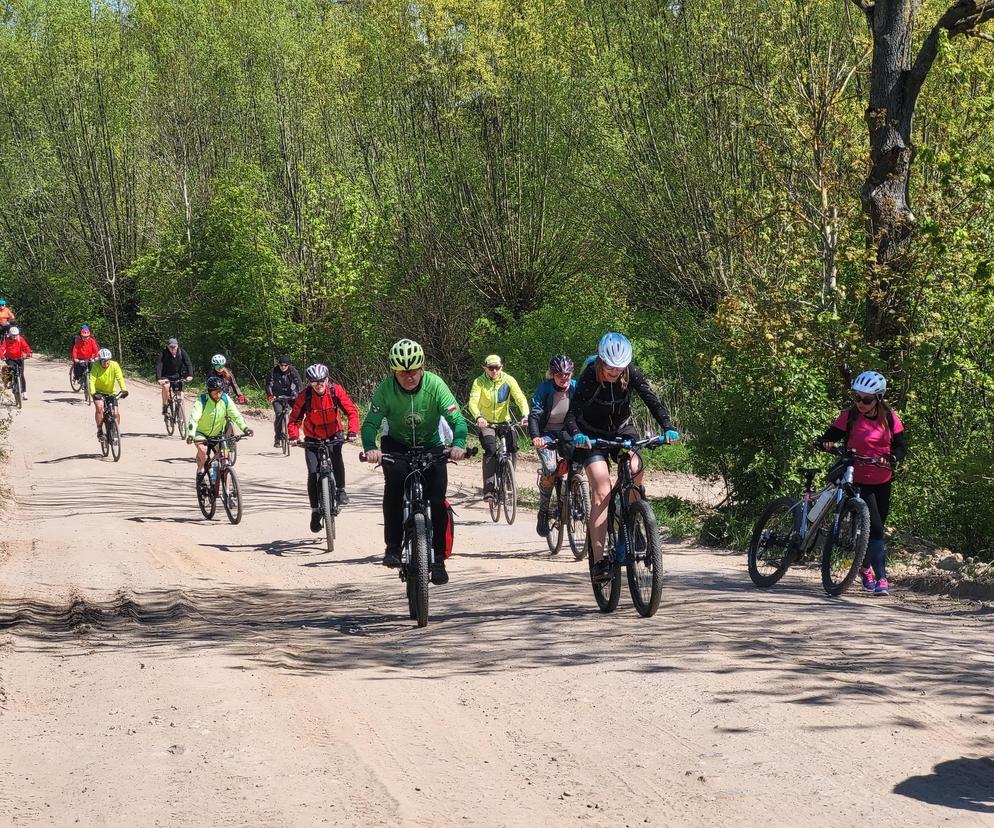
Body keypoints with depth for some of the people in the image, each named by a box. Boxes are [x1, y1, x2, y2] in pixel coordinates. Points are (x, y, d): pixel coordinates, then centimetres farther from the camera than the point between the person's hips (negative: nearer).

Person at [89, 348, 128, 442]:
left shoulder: (114, 365, -17)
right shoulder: (96, 366, -20)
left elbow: (120, 378, -27)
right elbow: (92, 381, -29)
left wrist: (124, 390, -43)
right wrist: (93, 393, -45)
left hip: (111, 392, 2)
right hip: (98, 392, -2)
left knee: (116, 413, -7)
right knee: (99, 407, -28)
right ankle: (99, 431, -16)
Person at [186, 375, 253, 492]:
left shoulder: (226, 399, -13)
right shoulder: (201, 401, -22)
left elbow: (236, 415, -17)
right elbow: (194, 418, -32)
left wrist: (244, 428, -34)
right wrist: (191, 434, -48)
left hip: (217, 434, 3)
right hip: (201, 433, -3)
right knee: (202, 450, -33)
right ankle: (200, 472, -11)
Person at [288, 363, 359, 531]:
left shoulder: (336, 390, -20)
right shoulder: (304, 396, -20)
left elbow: (352, 411, -19)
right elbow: (294, 419, -15)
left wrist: (352, 432, -33)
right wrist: (293, 436, -32)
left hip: (334, 434, 0)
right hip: (313, 438, 0)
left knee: (336, 457, -31)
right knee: (313, 473, -9)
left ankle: (340, 490, -14)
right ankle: (315, 511, 3)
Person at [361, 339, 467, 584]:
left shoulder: (435, 385, -23)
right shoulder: (386, 388, -21)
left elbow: (457, 419, -28)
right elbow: (370, 423, -25)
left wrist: (458, 444, -48)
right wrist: (370, 448, -46)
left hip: (431, 446, 0)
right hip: (396, 445, 0)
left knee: (437, 501, -11)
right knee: (394, 481, -30)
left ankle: (438, 559, 4)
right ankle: (392, 547, -21)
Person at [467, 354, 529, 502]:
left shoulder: (509, 380, -9)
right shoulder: (479, 382, -13)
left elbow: (520, 398, -19)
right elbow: (473, 402, -25)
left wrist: (525, 415, -38)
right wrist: (478, 417, -46)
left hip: (504, 421, 2)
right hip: (486, 423, -2)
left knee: (513, 448, -18)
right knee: (490, 450, -23)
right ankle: (489, 488, -21)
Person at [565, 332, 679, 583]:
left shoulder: (631, 372, -18)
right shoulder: (590, 376, -25)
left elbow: (651, 400, -22)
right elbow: (572, 413, -30)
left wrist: (667, 428, -37)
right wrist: (576, 434, -50)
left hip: (622, 429, 3)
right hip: (593, 435, -3)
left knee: (635, 469, -27)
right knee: (601, 493, -18)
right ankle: (598, 560, -21)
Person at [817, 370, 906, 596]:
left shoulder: (889, 417, -2)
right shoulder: (849, 416, -8)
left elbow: (901, 446, -3)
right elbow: (830, 436, -8)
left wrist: (890, 458, -23)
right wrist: (825, 443, -32)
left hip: (882, 482, 4)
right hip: (858, 481, -4)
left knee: (877, 527, 14)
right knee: (875, 528, -15)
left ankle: (865, 567, 37)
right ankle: (881, 578, -13)